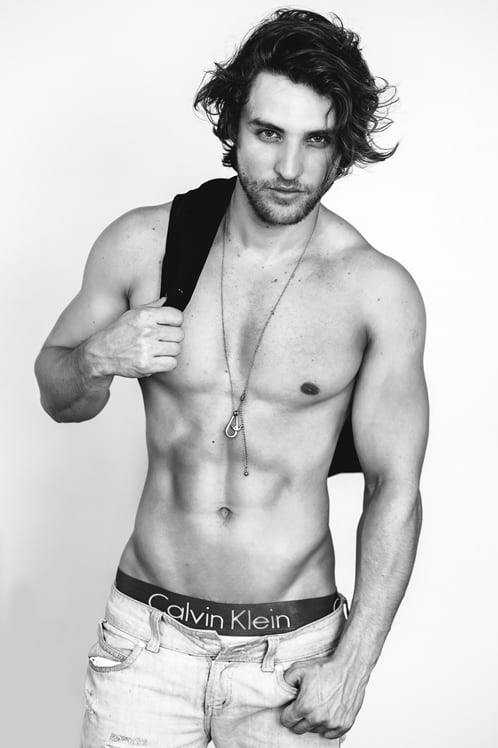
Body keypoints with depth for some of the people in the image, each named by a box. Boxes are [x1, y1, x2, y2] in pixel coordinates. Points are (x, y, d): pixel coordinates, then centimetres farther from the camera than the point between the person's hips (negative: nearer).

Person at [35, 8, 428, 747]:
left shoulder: (378, 291, -11)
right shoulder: (143, 244, -5)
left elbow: (395, 489, -5)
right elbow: (58, 398, 8)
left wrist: (353, 664, -8)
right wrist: (97, 359, -14)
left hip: (291, 651, -1)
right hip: (148, 634, 2)